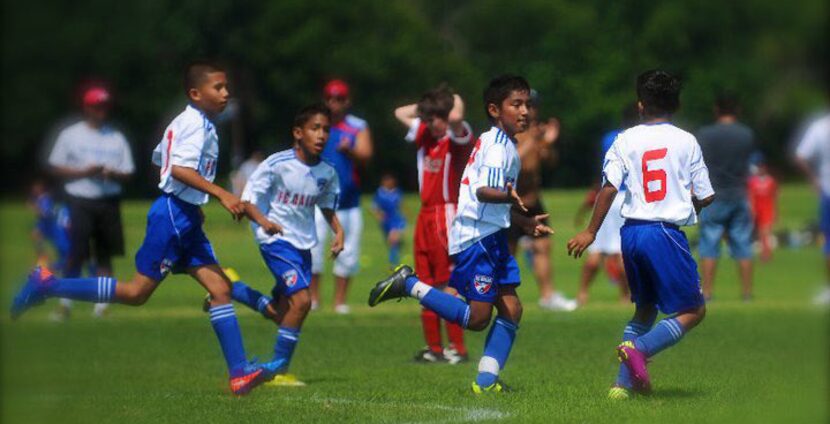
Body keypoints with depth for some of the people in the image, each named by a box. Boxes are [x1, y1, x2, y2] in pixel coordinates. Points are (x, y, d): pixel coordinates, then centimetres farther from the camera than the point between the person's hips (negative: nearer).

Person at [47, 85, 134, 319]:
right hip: (80, 200, -3)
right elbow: (56, 167, 2)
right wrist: (84, 172, -13)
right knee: (77, 252, -10)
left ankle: (102, 303, 10)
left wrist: (113, 174, -12)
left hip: (109, 202, 3)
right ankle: (66, 302, -2)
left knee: (105, 254, 5)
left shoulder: (116, 137, 11)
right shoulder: (70, 135, 3)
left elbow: (128, 172, 11)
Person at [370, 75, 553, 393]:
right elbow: (483, 191, -29)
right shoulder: (497, 146, -14)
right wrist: (508, 196, -48)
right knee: (478, 317, -7)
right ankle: (410, 285, 2)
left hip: (491, 236, 10)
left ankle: (487, 379, 7)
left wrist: (526, 222, 31)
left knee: (511, 307, 5)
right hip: (476, 236, -10)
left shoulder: (505, 145, 18)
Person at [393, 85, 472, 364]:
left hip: (447, 214, -8)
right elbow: (401, 113, 26)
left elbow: (455, 119, -33)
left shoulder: (458, 136, -10)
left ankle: (457, 348, -10)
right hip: (426, 215, 8)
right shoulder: (425, 134, 13)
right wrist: (430, 103, 15)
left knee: (448, 286, -11)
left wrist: (456, 101, -12)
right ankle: (434, 348, 13)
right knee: (427, 286, 9)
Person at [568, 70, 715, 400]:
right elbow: (705, 196, 1)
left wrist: (591, 232, 0)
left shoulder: (626, 140, 4)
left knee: (645, 308, 21)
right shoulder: (686, 141, 0)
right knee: (693, 311, 4)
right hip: (667, 233, -4)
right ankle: (639, 349, -18)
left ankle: (625, 382, 12)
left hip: (632, 233, 4)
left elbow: (609, 187, -6)